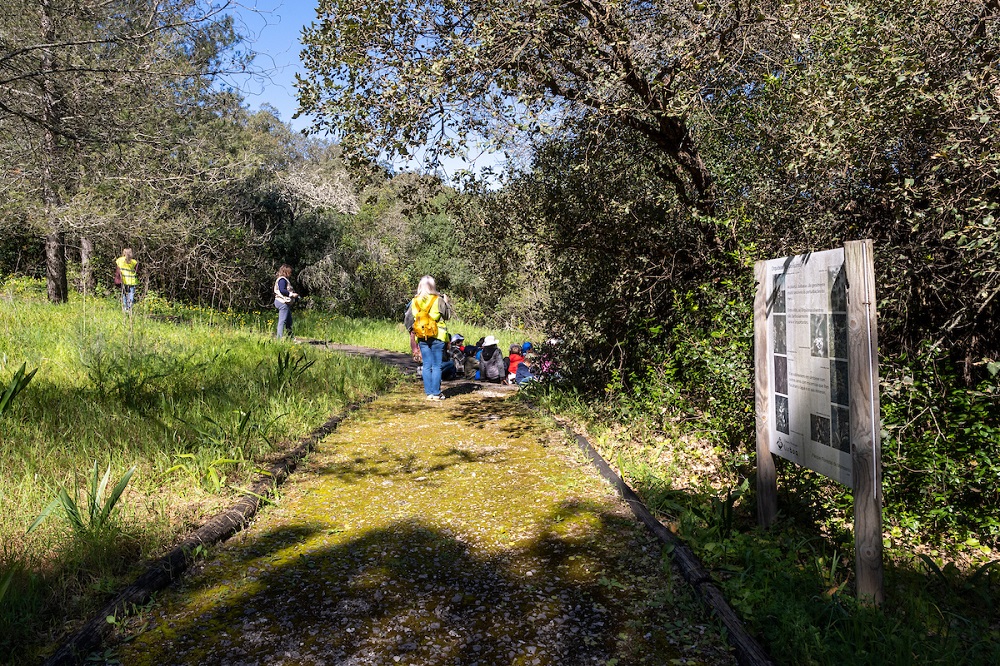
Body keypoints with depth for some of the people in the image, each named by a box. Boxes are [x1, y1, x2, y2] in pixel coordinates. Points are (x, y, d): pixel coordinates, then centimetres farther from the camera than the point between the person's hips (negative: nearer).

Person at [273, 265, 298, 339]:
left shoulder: (286, 280, 20)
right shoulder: (282, 280, -12)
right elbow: (282, 290, -23)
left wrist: (292, 293, 10)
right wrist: (291, 294, -20)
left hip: (286, 303, 11)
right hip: (283, 302, -11)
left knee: (289, 321, 16)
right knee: (282, 321, -11)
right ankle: (280, 337, -11)